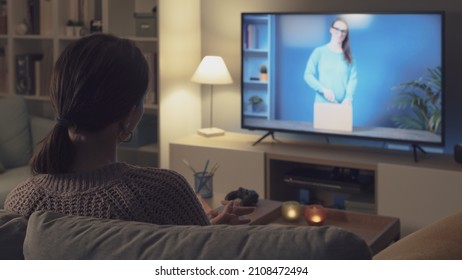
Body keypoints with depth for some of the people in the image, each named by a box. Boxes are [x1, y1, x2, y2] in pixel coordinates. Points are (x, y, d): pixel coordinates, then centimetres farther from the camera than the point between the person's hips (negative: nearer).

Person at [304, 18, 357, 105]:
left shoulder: (348, 55, 11)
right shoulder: (319, 52, 4)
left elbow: (353, 78, 2)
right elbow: (308, 75, 0)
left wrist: (349, 97, -15)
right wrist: (324, 89, -15)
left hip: (343, 104, 2)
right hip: (323, 104, -2)